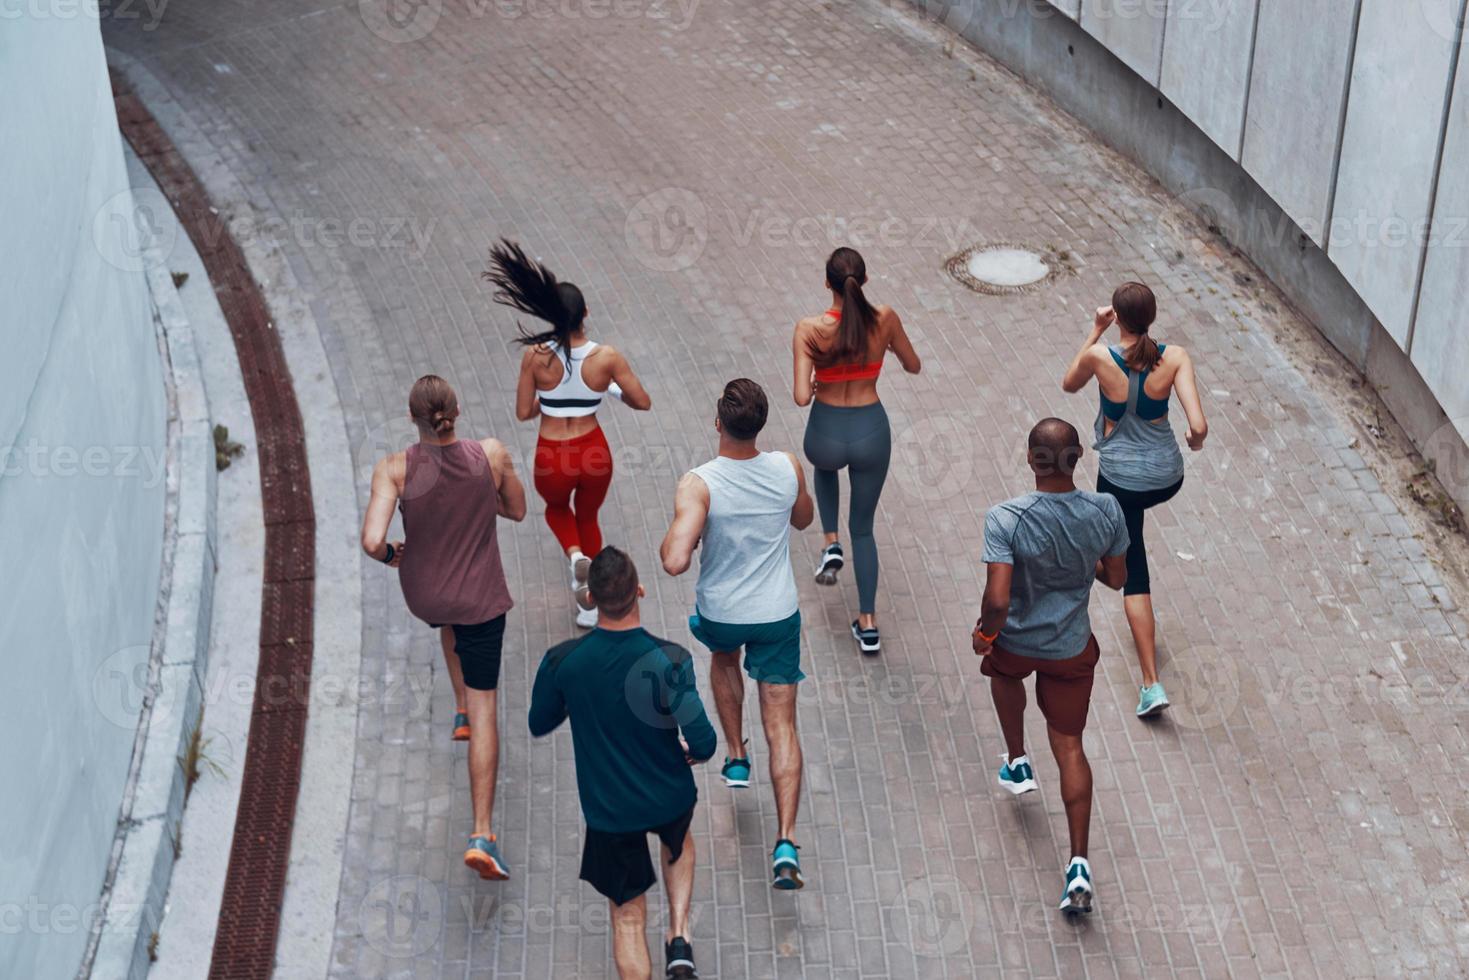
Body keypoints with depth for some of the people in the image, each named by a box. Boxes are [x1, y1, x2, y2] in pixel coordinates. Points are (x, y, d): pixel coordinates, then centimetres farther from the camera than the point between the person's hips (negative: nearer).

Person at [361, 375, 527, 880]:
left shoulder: (394, 469, -19)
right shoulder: (492, 455, -15)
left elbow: (372, 541, -27)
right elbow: (516, 510, 2)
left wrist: (389, 554, -5)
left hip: (423, 595, 2)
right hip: (482, 597, -1)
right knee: (485, 707, 4)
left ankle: (461, 711, 53)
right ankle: (482, 834, -3)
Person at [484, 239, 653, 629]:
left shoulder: (535, 356, -17)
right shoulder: (607, 357, -15)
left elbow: (523, 413, -7)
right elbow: (643, 403, -5)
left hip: (553, 459, -1)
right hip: (594, 452, 1)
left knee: (556, 508, 34)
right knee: (588, 517, 30)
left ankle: (576, 556, 4)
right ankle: (590, 606, 35)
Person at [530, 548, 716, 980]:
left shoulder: (561, 661, -20)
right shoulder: (669, 660, -26)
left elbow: (539, 725, -2)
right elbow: (702, 741, -25)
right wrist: (692, 753, -2)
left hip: (608, 811, 0)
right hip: (669, 798, 0)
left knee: (628, 916, 17)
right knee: (678, 841, 36)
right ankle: (679, 938, 24)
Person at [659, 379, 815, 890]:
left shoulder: (698, 484, -25)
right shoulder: (788, 468, -13)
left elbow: (675, 561, -34)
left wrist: (671, 539, -13)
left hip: (720, 614, -1)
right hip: (778, 616, 1)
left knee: (723, 658, 37)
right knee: (781, 727, 4)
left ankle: (736, 758, 44)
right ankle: (786, 843, -6)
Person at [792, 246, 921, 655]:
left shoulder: (809, 329, -19)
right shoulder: (885, 319, -12)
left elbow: (802, 397, -23)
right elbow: (913, 366, 4)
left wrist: (813, 385, 0)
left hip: (827, 433, -1)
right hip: (872, 432, 1)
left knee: (825, 464, 41)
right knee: (863, 527, 21)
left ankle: (832, 545, 26)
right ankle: (868, 624, 20)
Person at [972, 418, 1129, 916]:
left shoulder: (1006, 519, -28)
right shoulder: (1106, 511, -18)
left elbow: (998, 600, -30)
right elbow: (1116, 579, -2)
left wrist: (984, 633, -9)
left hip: (1016, 642, -2)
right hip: (1073, 650, 2)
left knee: (1003, 669, 37)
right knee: (1070, 747, 14)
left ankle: (1017, 762, 47)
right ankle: (1079, 862, 10)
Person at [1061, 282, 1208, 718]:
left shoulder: (1101, 356, -19)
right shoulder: (1174, 358, -16)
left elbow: (1069, 384, 5)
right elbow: (1198, 427, -21)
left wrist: (1096, 331, 5)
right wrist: (1196, 441, 2)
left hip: (1121, 479, -3)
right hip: (1167, 477, 3)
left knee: (1134, 574, 5)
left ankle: (1152, 684, -2)